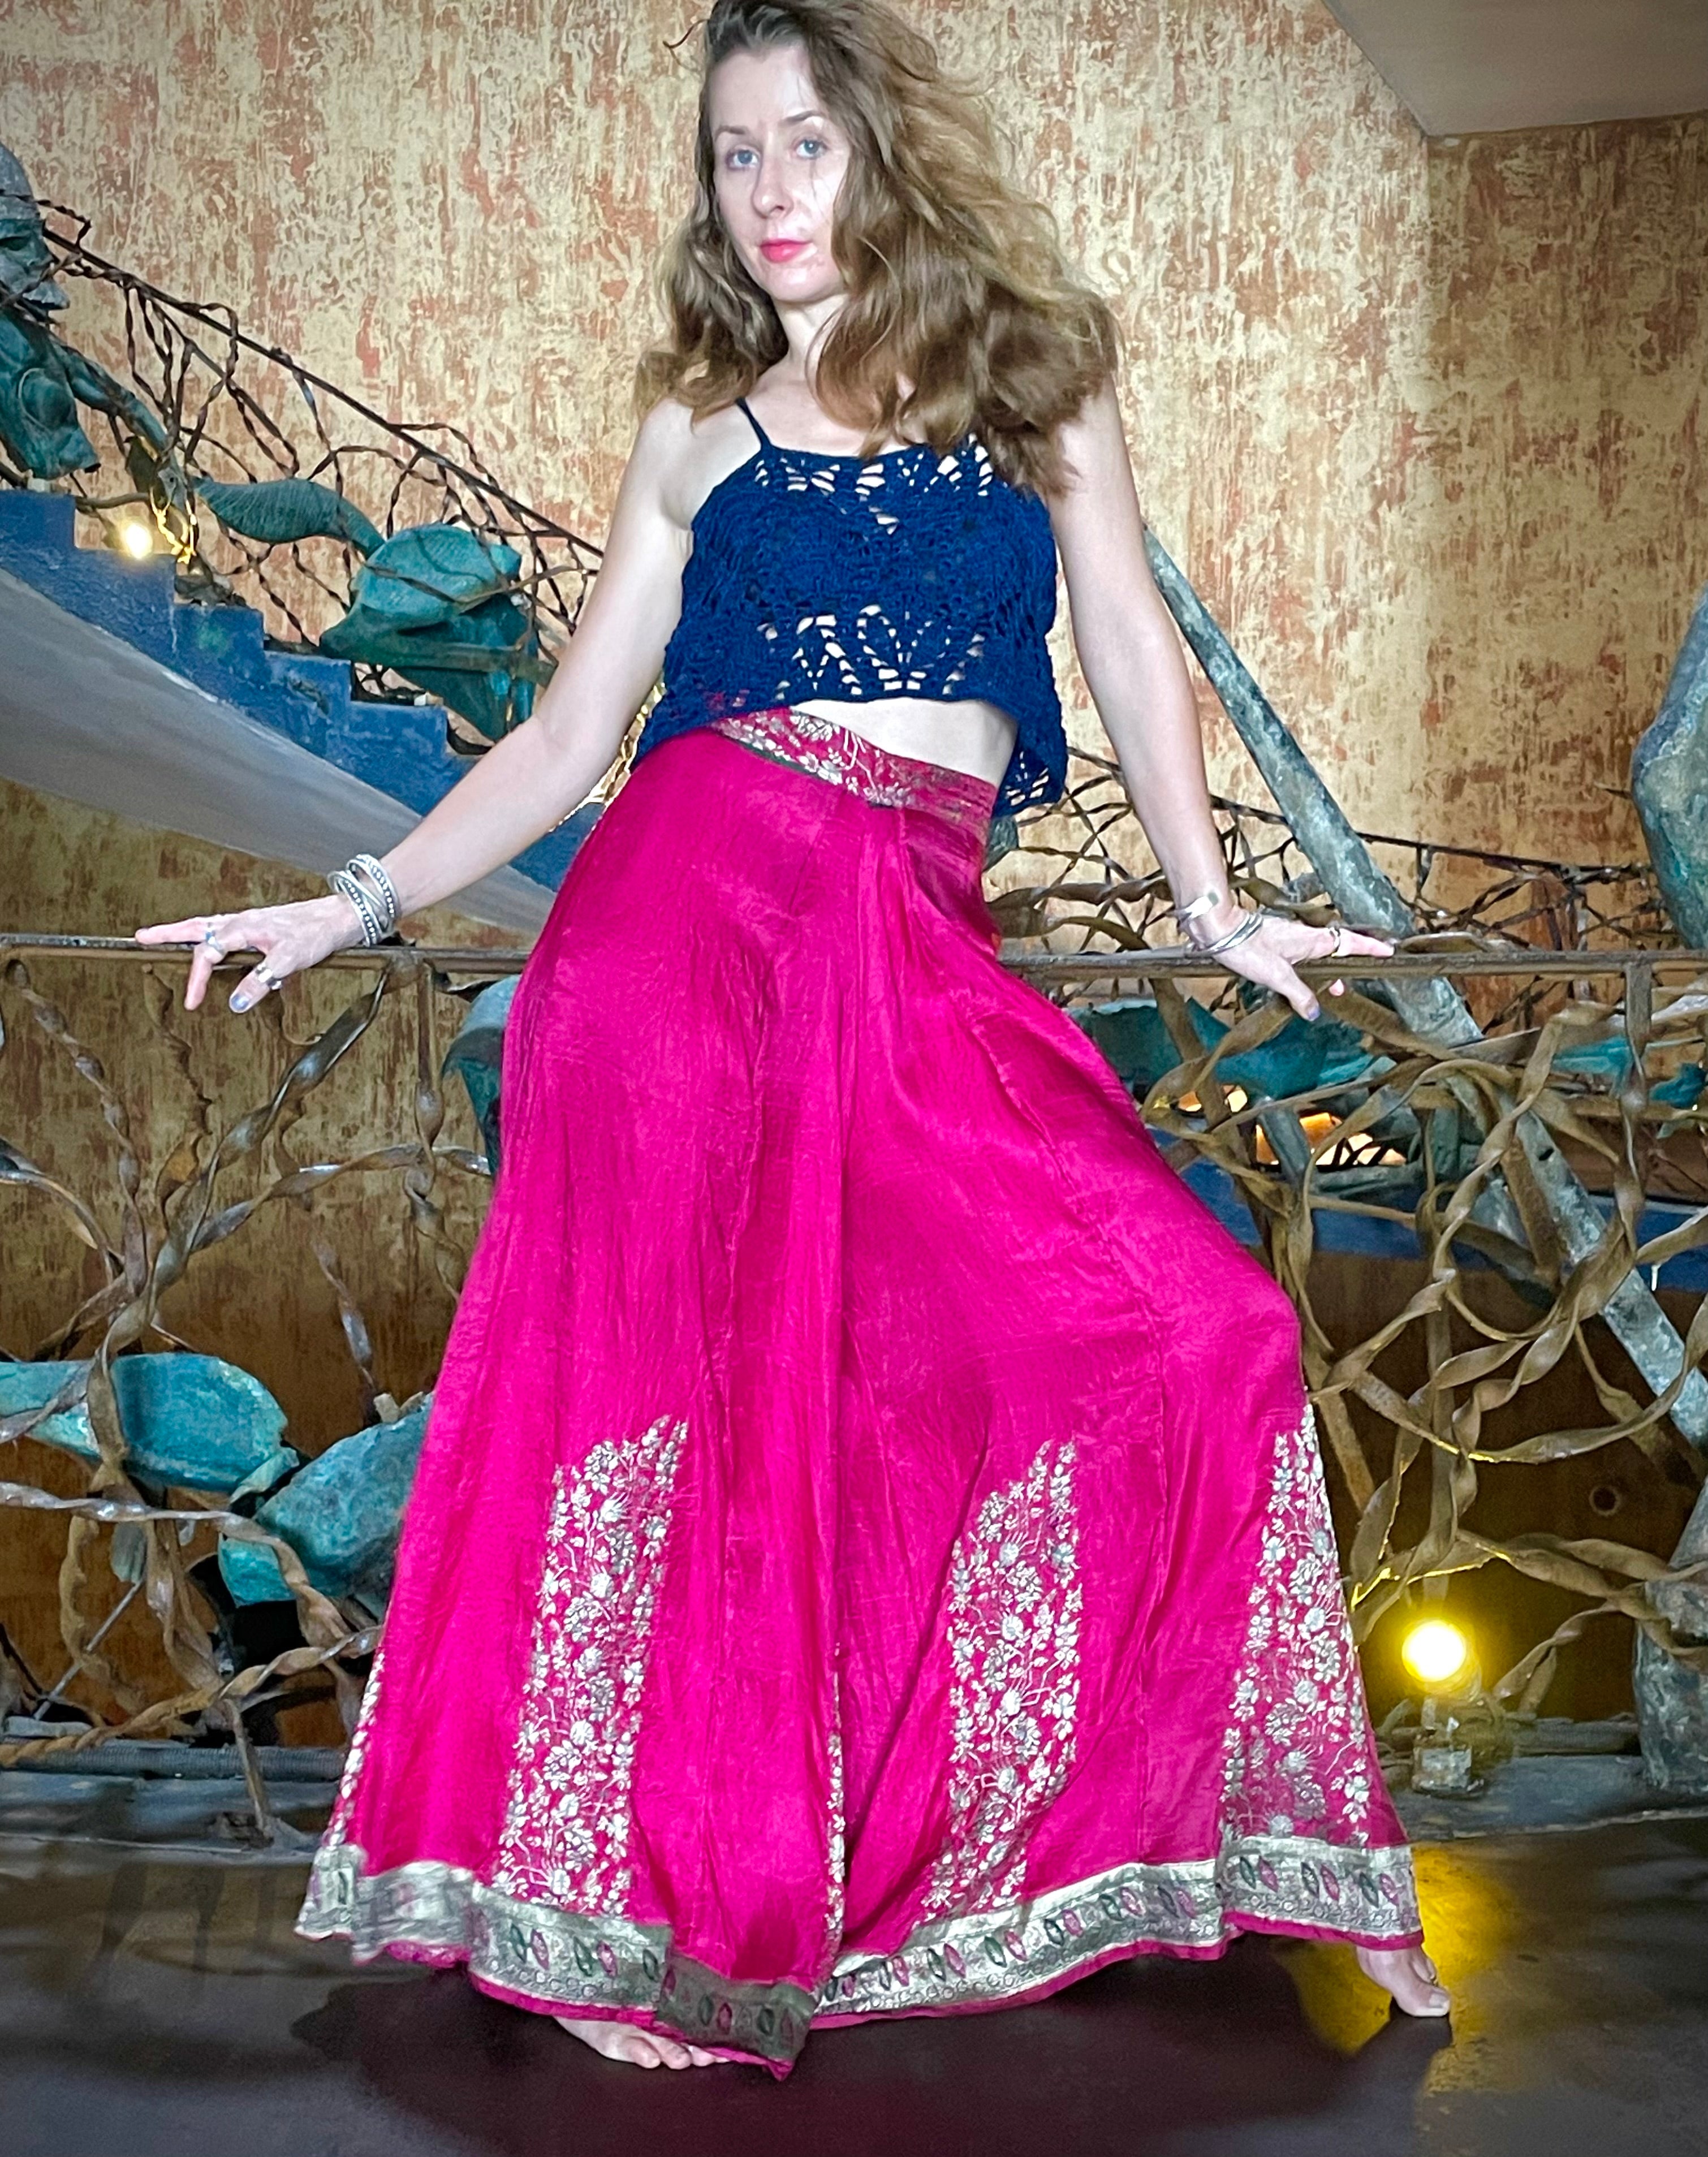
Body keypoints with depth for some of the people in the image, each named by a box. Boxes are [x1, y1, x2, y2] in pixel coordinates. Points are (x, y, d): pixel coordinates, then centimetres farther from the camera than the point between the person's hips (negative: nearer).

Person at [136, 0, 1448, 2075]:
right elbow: (568, 734, 13)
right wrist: (352, 905, 5)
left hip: (918, 956, 1)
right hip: (689, 907, -1)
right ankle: (638, 1908, 4)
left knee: (1196, 1330, -11)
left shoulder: (1034, 374, 16)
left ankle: (1181, 1831, 6)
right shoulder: (699, 427, 14)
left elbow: (1128, 637, 16)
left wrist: (1213, 912, 9)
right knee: (669, 1376, -9)